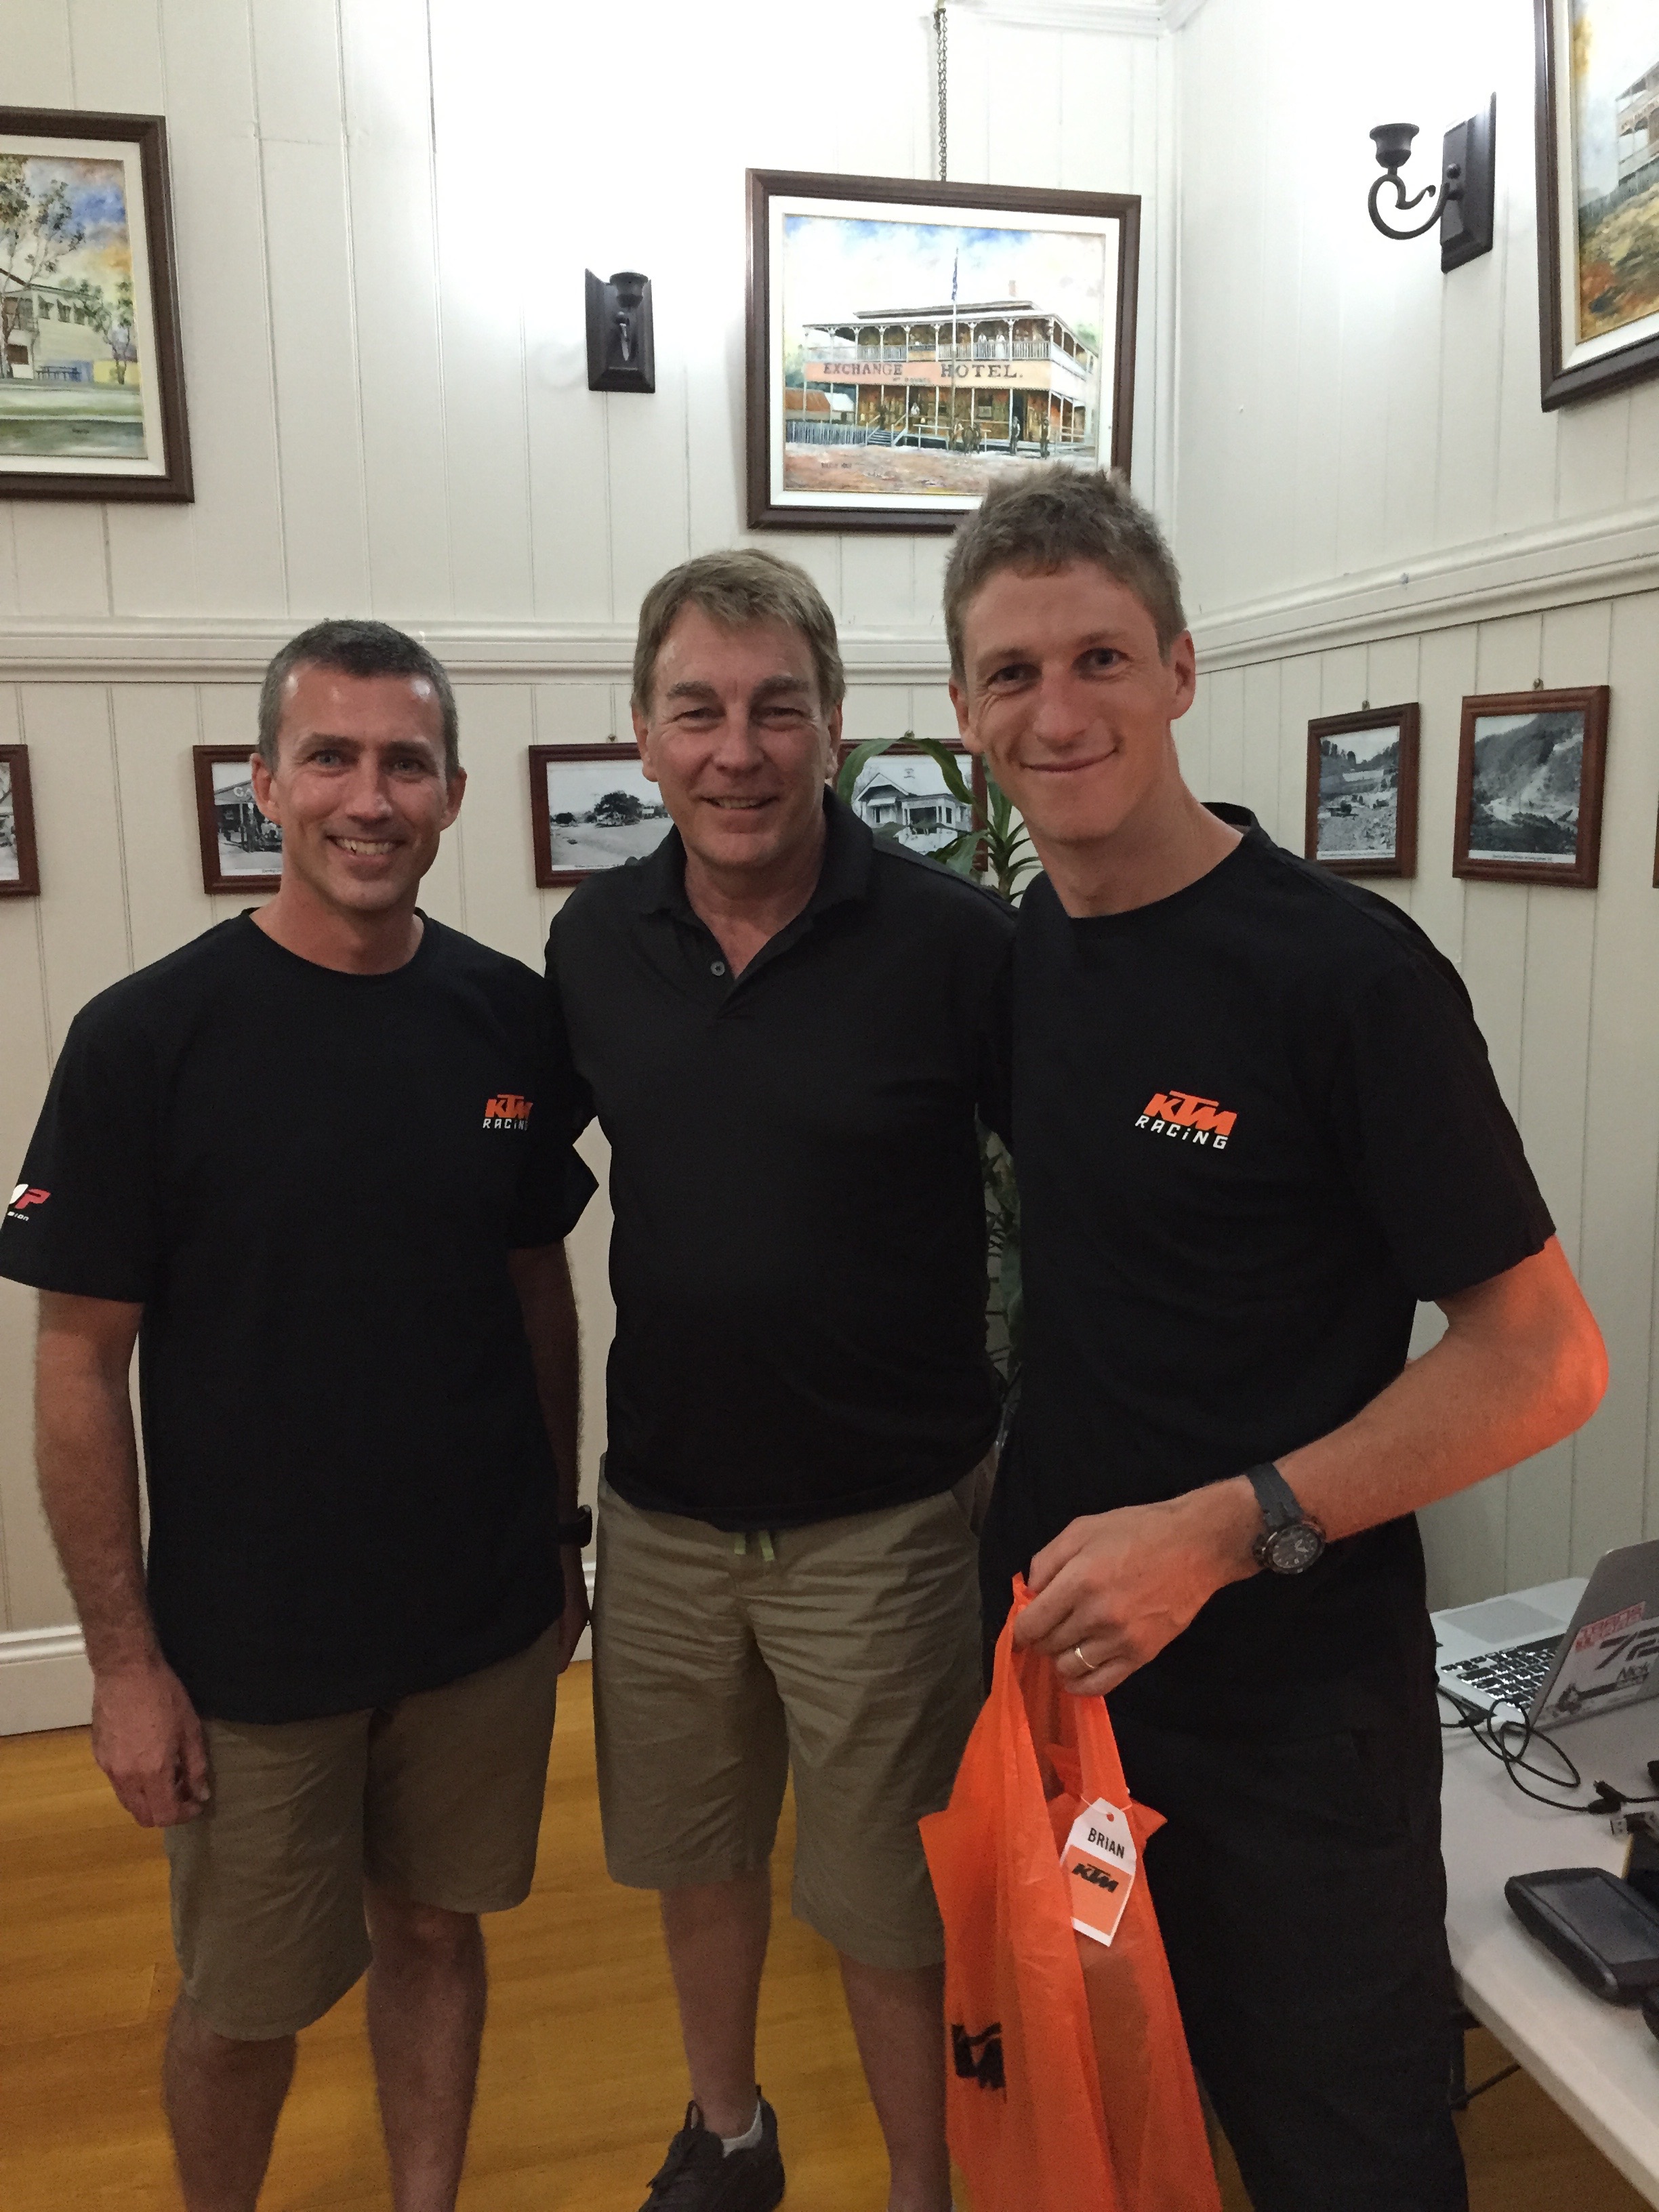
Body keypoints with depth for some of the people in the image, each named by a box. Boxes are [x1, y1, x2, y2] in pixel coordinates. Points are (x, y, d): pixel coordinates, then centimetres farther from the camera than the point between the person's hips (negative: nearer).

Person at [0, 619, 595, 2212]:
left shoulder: (508, 1016, -3)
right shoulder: (146, 1037, -13)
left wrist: (560, 1536, 8)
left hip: (488, 1619, 3)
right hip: (250, 1647, -2)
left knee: (436, 1932, 20)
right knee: (243, 2004, 15)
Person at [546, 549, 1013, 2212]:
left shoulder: (957, 941, -16)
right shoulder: (592, 940, -3)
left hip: (883, 1516, -4)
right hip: (660, 1506, 5)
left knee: (887, 1902, 12)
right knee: (692, 1856, 24)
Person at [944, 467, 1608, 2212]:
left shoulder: (1346, 971, -18)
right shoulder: (1013, 954, 1)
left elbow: (1544, 1358, -16)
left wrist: (1221, 1533, -24)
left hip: (1289, 1719, -5)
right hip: (1054, 1667, 6)